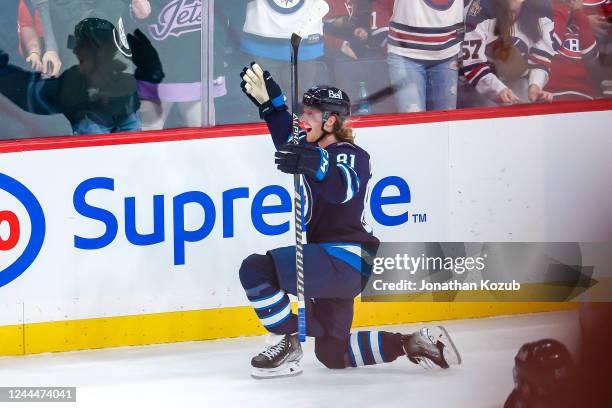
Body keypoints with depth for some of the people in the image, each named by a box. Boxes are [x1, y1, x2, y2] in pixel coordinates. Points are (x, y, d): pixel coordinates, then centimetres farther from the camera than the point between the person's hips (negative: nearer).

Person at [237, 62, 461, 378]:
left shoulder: (349, 155, -12)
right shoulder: (314, 149, 15)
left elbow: (344, 188, -34)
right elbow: (289, 136, 34)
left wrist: (313, 164, -54)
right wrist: (267, 99, 20)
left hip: (345, 257, -11)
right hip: (334, 264, 11)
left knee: (256, 269, -22)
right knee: (332, 354, 16)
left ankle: (285, 345, -13)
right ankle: (413, 343, 17)